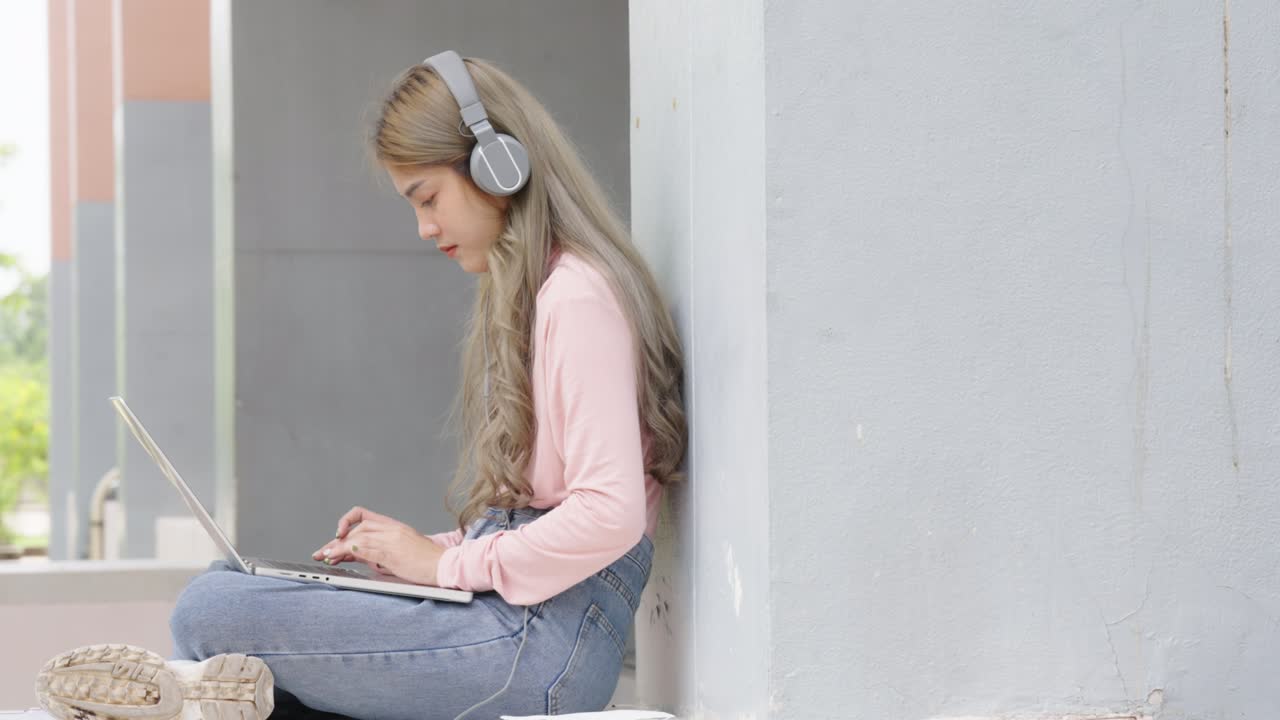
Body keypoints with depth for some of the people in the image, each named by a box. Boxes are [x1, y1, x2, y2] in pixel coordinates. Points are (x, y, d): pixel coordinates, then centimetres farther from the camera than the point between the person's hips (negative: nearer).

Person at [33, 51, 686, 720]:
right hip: (506, 617, 10)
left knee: (209, 613, -18)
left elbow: (609, 515, -21)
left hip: (546, 637, -10)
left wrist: (444, 563, -12)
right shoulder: (522, 295, 22)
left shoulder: (577, 296, -11)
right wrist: (417, 548, 9)